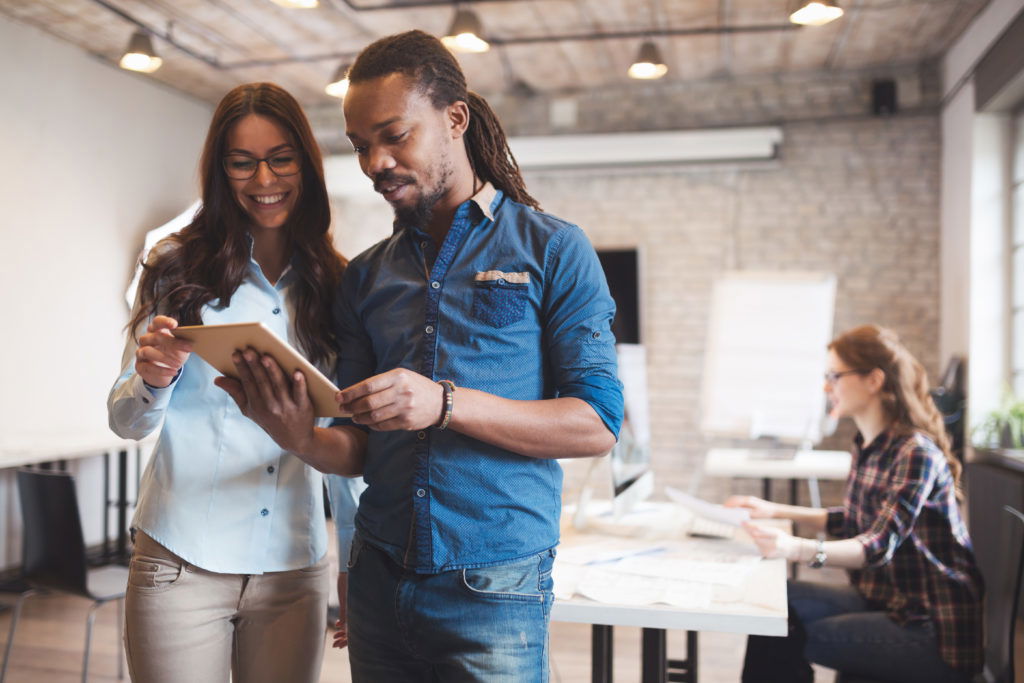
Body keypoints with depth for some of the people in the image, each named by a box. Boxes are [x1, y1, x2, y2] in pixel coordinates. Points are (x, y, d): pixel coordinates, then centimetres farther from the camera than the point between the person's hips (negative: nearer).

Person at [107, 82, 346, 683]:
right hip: (182, 565, -2)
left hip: (296, 570, 2)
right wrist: (153, 380, -23)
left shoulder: (335, 284, 4)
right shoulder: (181, 269, -2)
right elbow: (127, 421, 0)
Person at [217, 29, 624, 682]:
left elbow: (597, 425, -10)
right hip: (379, 579, 5)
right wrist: (303, 439, -14)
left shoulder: (552, 249, -4)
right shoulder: (366, 276, 10)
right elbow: (360, 451, 9)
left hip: (493, 586, -4)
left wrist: (447, 404, -22)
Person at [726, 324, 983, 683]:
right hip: (880, 596, 8)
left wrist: (800, 549, -46)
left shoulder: (916, 452, -20)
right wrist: (776, 511, 9)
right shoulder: (866, 445, 6)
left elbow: (880, 545, -29)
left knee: (787, 639, -17)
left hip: (932, 628, -8)